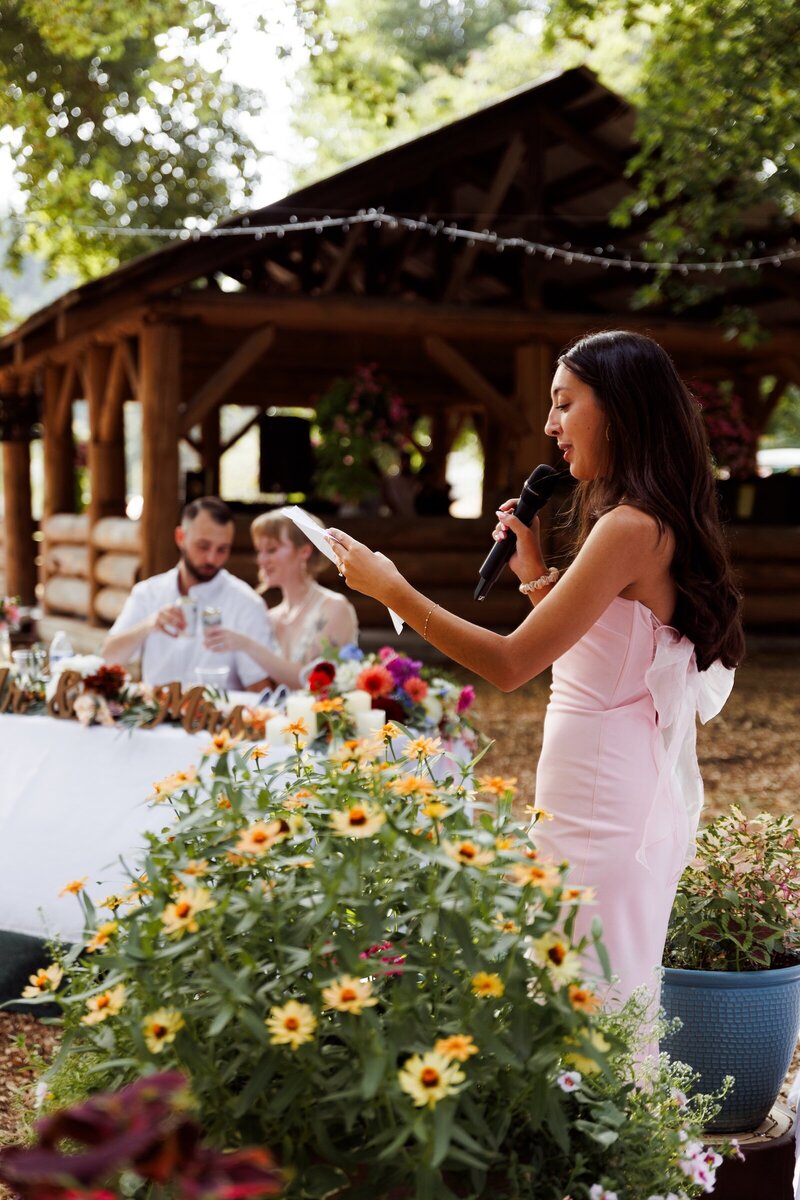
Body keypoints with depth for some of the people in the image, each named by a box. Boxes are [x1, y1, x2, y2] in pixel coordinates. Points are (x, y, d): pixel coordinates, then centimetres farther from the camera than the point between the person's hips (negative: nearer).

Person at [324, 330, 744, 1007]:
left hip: (604, 798, -10)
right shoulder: (656, 524, 13)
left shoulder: (632, 528, -18)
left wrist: (392, 588, -15)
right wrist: (533, 570, 10)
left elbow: (510, 664, -21)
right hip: (636, 789, 10)